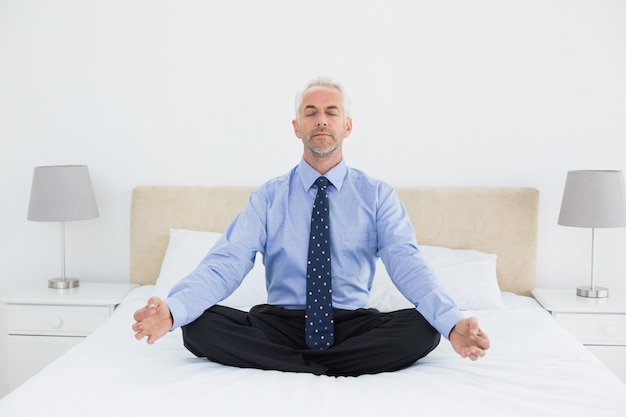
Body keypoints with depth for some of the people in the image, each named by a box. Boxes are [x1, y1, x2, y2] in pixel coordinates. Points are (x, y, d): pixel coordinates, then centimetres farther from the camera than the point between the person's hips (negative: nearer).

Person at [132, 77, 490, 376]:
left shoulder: (377, 194, 4)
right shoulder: (269, 197, 4)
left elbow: (405, 262, -10)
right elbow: (228, 261, -9)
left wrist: (452, 321, -31)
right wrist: (173, 308, -29)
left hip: (353, 324, 0)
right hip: (280, 323, 1)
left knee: (424, 329, -28)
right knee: (198, 326, -24)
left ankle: (293, 367, -17)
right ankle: (332, 370, -18)